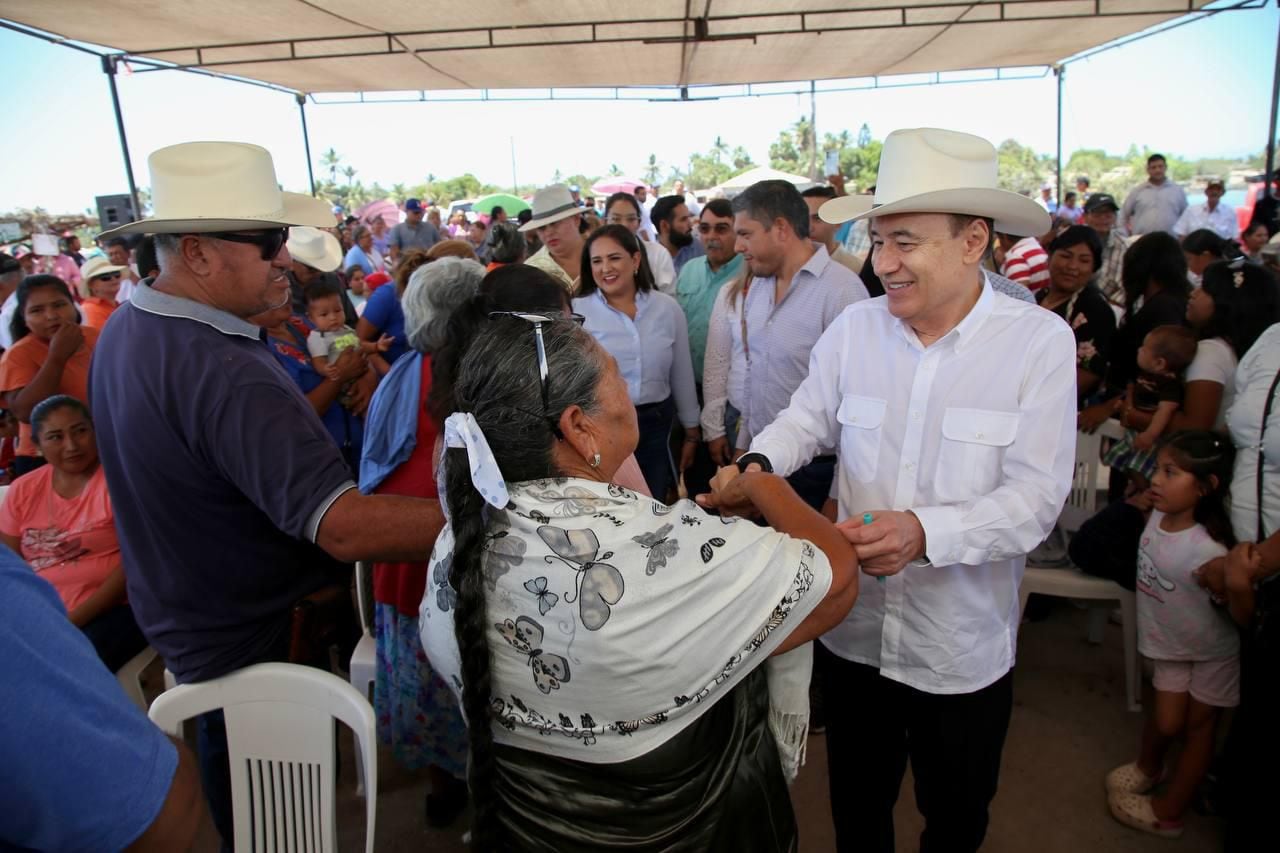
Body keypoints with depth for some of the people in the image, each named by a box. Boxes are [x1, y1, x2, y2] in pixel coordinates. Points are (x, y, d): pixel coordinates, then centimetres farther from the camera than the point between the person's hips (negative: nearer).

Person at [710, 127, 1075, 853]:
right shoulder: (855, 327, -5)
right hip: (854, 630, 3)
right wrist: (758, 464, -16)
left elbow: (1037, 496, -18)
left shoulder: (1040, 341, -14)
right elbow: (807, 420, 5)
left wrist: (925, 533, -32)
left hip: (964, 647, -2)